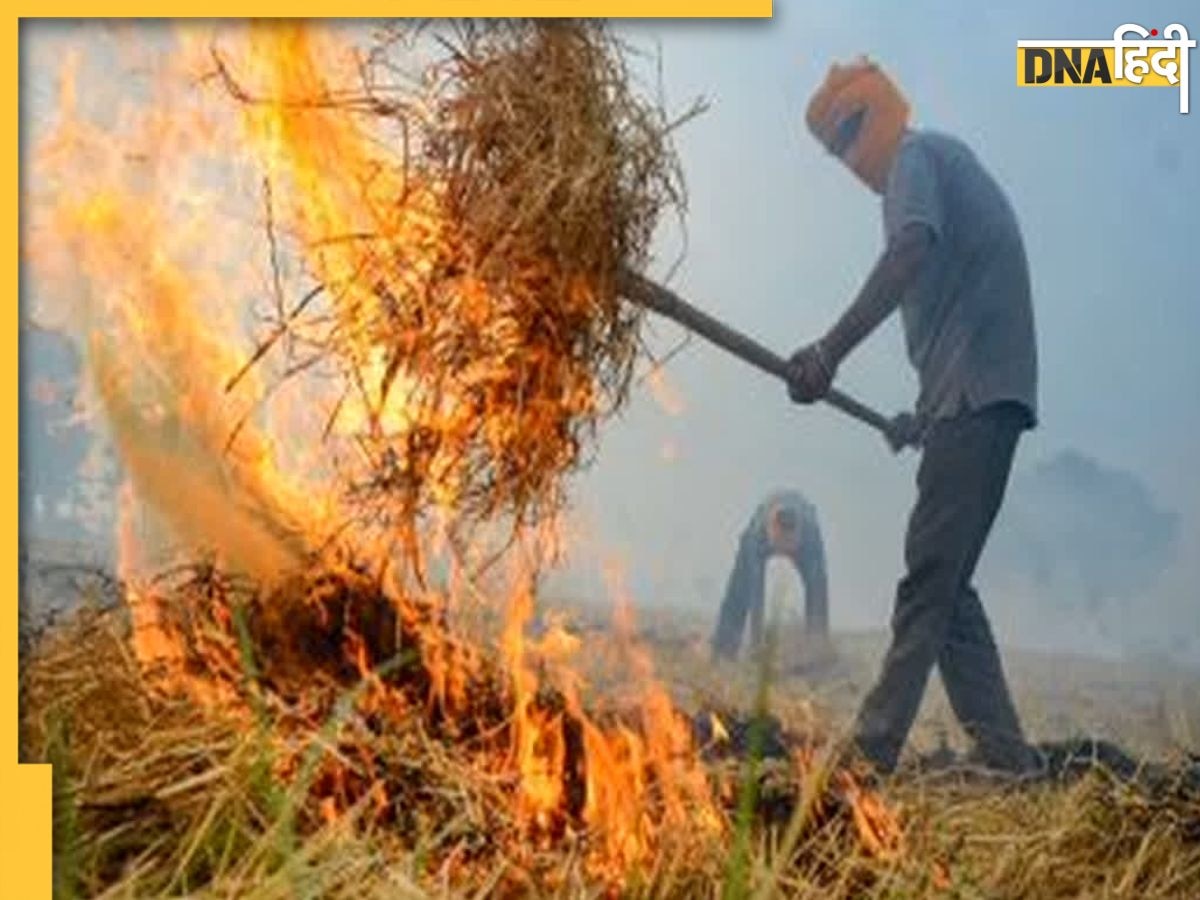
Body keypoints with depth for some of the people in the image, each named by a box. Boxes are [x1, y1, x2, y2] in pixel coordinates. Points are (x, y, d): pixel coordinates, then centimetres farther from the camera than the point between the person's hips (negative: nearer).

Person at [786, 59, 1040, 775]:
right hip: (984, 398, 9)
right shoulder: (952, 163, 28)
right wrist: (926, 414, 28)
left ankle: (875, 749, -11)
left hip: (975, 394, -9)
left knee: (929, 577, -11)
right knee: (946, 583, 8)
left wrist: (831, 351, -26)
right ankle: (1004, 752, 7)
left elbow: (912, 249, -22)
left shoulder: (916, 156, 1)